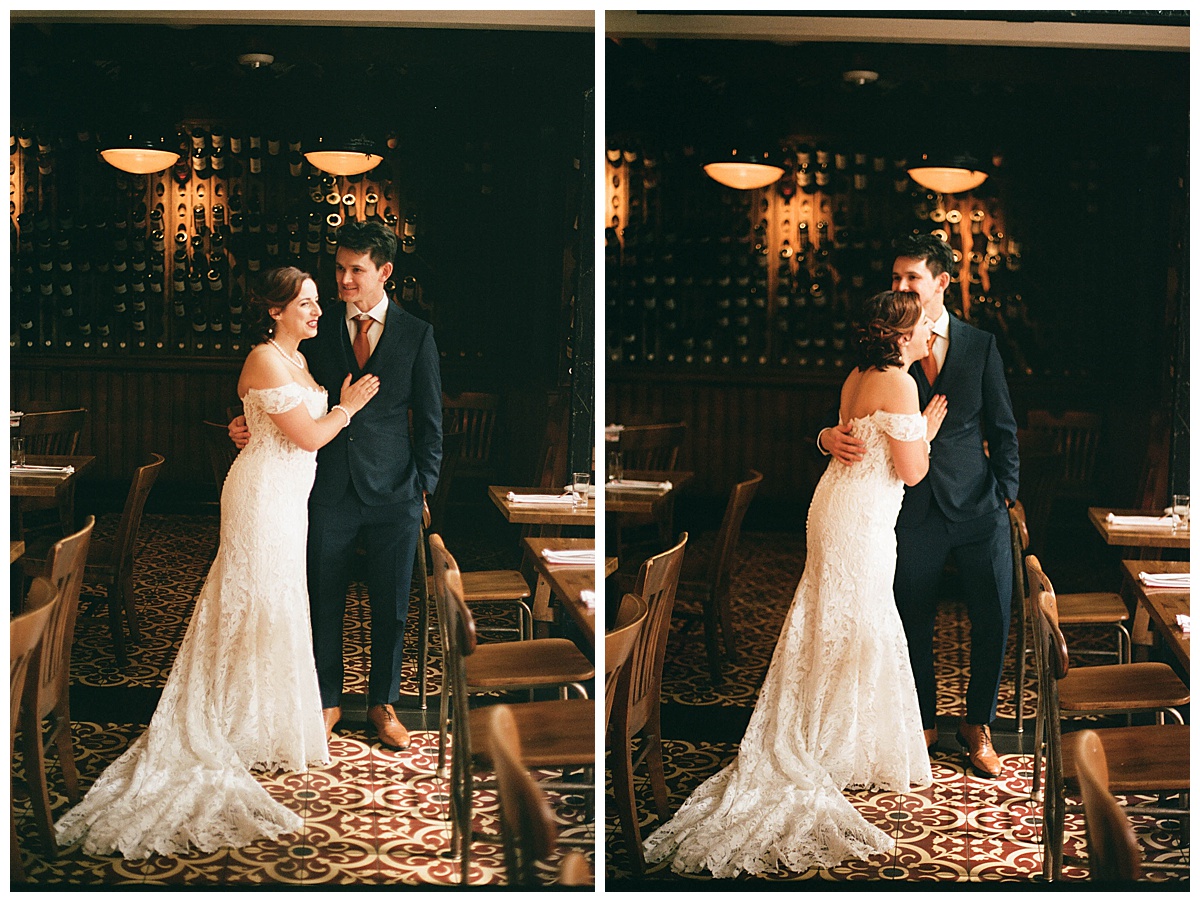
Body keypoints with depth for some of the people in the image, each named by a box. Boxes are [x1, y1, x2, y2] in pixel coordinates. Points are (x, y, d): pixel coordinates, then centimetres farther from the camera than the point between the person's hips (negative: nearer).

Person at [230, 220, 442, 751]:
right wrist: (253, 426, -8)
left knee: (390, 607, 9)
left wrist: (423, 487, 0)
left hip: (394, 493, -1)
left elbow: (429, 422, 4)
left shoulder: (416, 335, 2)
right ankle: (327, 702, 23)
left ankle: (382, 704, 25)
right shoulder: (320, 334, 6)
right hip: (330, 490, 1)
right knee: (324, 603, 7)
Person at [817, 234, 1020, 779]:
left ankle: (978, 724, 25)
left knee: (994, 620, 4)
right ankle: (923, 723, 27)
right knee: (915, 625, 7)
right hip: (914, 510, -1)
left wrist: (1007, 494, 0)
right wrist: (829, 438, -20)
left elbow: (1002, 427, 7)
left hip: (978, 508, 1)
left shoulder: (980, 345, 5)